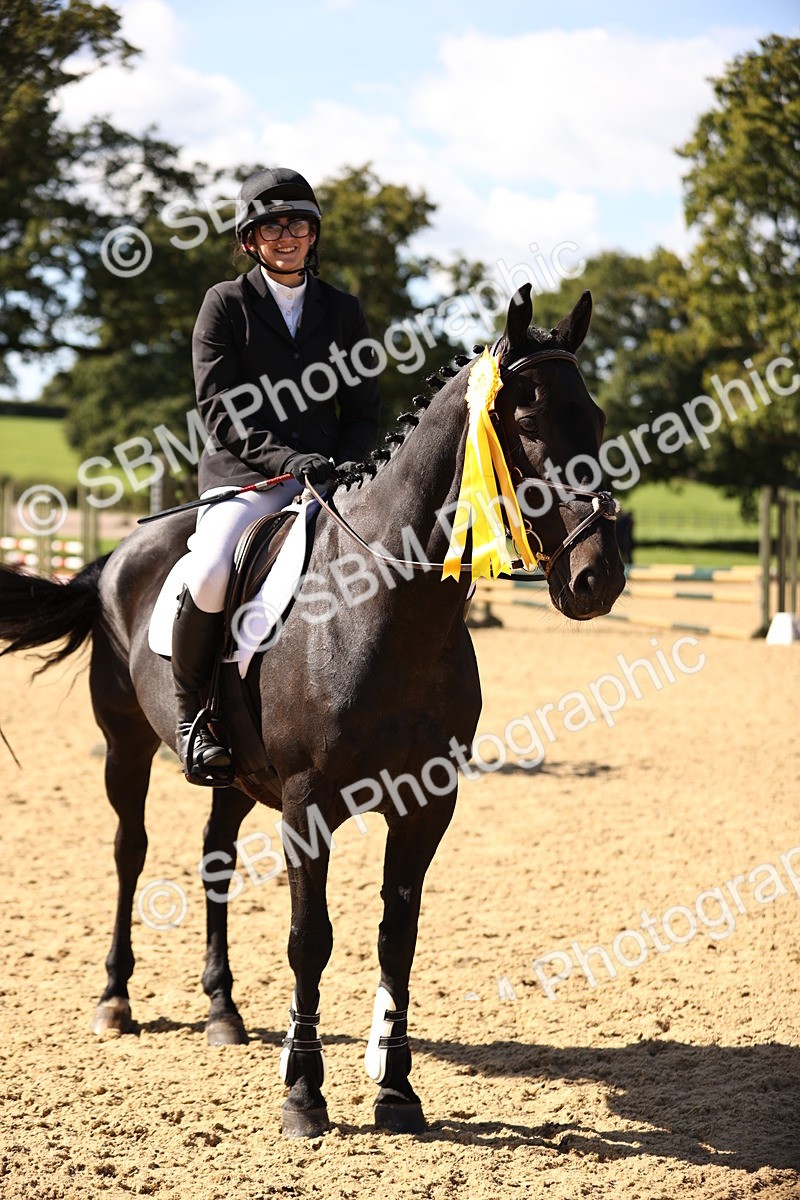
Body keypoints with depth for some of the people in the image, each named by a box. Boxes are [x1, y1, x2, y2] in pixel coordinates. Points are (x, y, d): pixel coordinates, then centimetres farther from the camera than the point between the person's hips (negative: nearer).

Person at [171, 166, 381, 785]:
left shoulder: (344, 311, 15)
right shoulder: (226, 304, 5)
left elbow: (365, 412, 14)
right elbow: (218, 409, -4)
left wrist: (341, 468, -7)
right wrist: (283, 459, -19)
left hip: (330, 474, 3)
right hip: (244, 476, -3)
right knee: (210, 571, -33)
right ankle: (192, 716, -11)